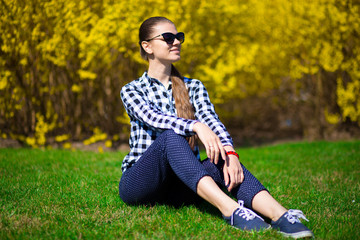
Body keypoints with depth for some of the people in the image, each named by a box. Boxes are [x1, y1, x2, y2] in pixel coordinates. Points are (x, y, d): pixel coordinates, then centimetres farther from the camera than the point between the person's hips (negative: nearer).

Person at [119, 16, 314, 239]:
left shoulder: (193, 87, 14)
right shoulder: (131, 90, 4)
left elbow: (211, 120, -6)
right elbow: (153, 118, -18)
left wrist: (230, 153, -27)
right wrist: (196, 126, -36)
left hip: (180, 186, 3)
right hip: (138, 182, -3)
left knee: (222, 161, -29)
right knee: (171, 136, -33)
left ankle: (280, 215, -52)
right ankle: (231, 209, -51)